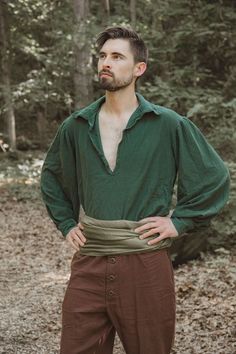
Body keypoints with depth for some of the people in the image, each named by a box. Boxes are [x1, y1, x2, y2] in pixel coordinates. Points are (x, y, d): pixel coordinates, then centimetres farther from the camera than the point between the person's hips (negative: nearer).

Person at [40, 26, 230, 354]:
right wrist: (66, 223, 12)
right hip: (88, 265, 3)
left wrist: (179, 221, -4)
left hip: (146, 264, -2)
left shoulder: (169, 125, -4)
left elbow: (215, 178, 2)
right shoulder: (76, 126, 6)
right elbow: (51, 176, 22)